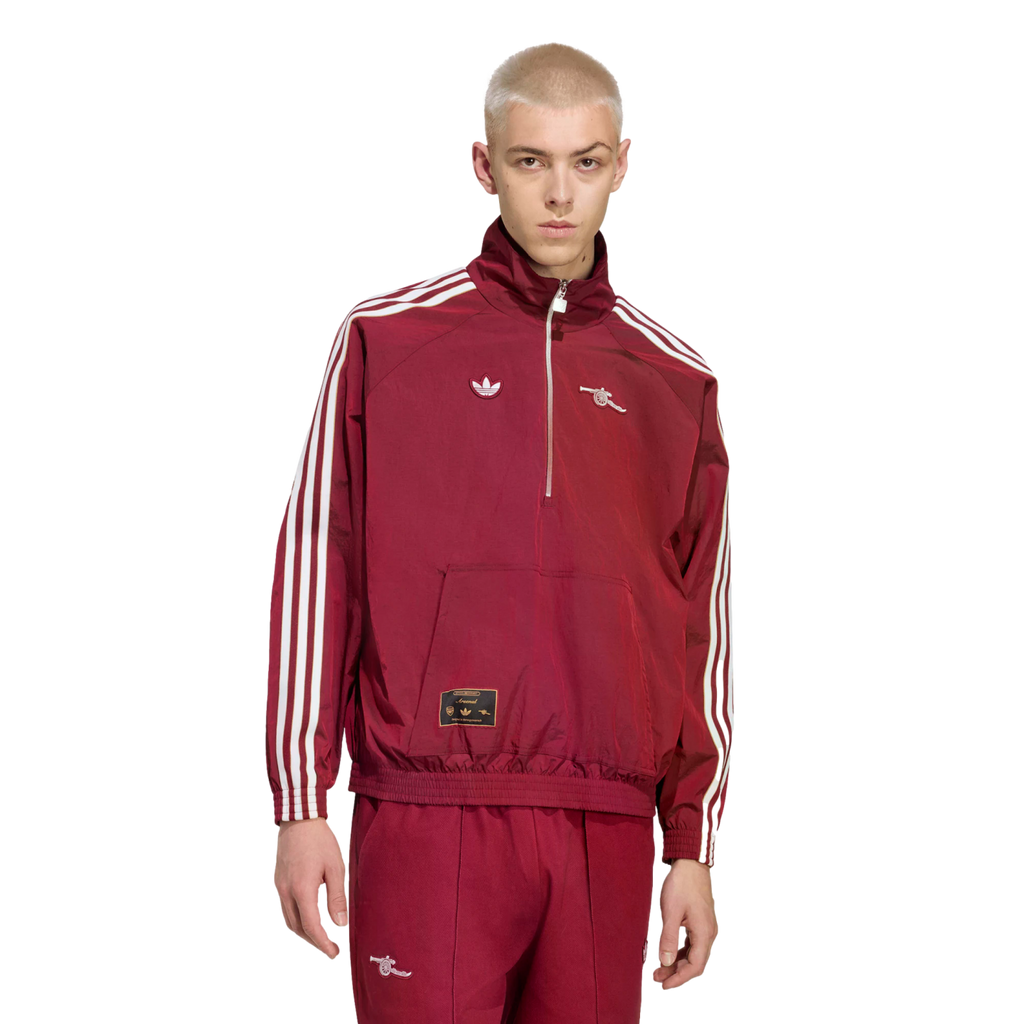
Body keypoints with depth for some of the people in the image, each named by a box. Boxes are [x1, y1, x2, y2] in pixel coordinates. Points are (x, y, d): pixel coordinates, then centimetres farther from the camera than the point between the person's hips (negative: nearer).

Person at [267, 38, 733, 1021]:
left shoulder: (678, 380, 11)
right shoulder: (384, 337, 4)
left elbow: (705, 626, 11)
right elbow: (310, 573, 2)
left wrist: (694, 848, 8)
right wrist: (299, 807, -2)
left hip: (608, 831, 3)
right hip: (425, 822, -2)